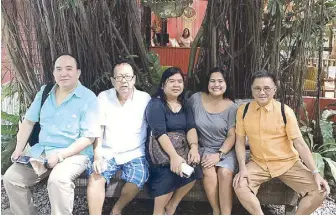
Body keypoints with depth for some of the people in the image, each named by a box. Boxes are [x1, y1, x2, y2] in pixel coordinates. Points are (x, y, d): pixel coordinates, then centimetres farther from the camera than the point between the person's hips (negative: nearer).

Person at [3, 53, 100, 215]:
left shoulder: (88, 98, -10)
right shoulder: (44, 92, 9)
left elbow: (88, 137, -14)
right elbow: (28, 122, 14)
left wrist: (61, 155, -23)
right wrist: (19, 149, 1)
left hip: (74, 153, -6)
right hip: (41, 150, 6)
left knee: (58, 179, -33)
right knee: (11, 177, -8)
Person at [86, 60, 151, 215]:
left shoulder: (145, 98, -2)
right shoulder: (103, 97, 0)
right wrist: (97, 157, -13)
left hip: (134, 153, 0)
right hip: (107, 152, 1)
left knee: (138, 179, -25)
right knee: (95, 177, -25)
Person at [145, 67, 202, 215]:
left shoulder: (184, 105, 12)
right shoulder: (155, 104, -8)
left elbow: (191, 128, -2)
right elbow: (159, 132, -20)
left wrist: (194, 147, -22)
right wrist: (173, 156, -32)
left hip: (181, 149, 5)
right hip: (159, 152, -5)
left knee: (195, 169, -17)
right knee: (168, 174, -26)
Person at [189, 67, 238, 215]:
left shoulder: (231, 107, -3)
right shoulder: (196, 99, -1)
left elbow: (232, 136, -5)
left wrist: (219, 155, -19)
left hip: (225, 150, 0)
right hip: (203, 148, 0)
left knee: (225, 173, -28)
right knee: (208, 172, -27)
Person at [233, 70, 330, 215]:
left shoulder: (285, 111, -9)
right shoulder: (243, 111, -4)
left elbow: (299, 143, -10)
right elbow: (240, 142, -1)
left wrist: (315, 173, -17)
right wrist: (242, 168, -15)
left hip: (288, 163, 0)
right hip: (258, 164, 1)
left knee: (320, 191, -17)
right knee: (239, 186, -26)